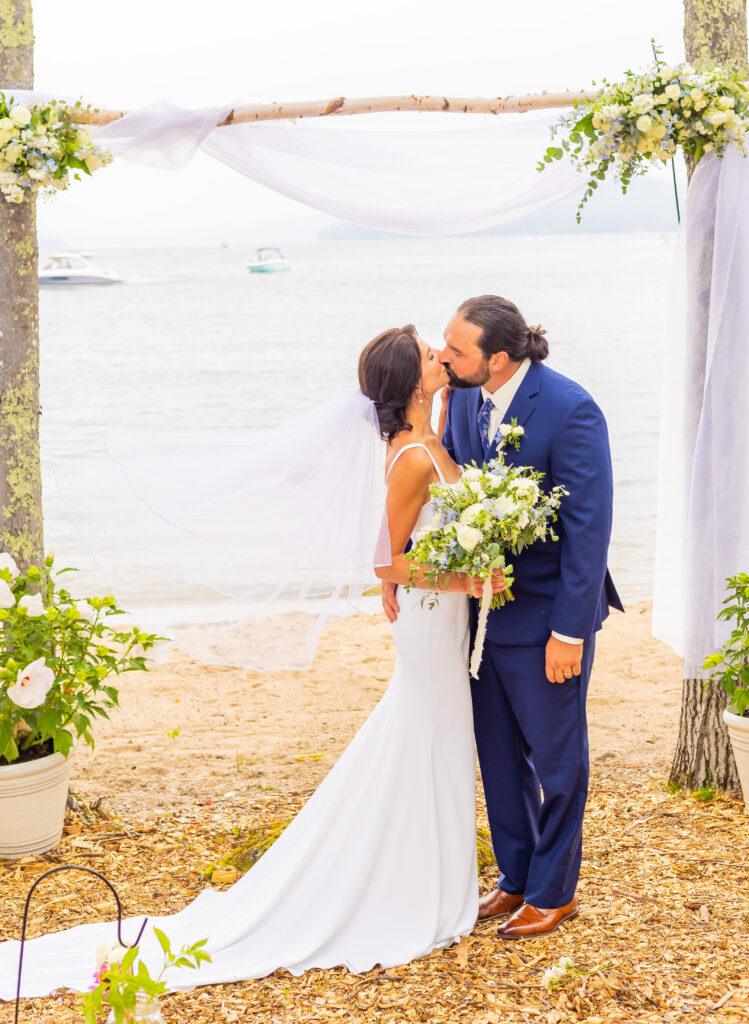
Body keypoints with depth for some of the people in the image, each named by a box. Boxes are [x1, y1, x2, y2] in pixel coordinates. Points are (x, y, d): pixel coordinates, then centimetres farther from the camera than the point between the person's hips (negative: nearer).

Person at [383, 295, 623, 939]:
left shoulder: (569, 411, -22)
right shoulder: (465, 399, -2)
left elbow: (589, 526, -21)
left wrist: (570, 630, -20)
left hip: (547, 618, -7)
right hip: (484, 607, 7)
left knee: (555, 757, 10)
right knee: (499, 754, 18)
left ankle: (554, 893, 27)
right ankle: (517, 879, 35)